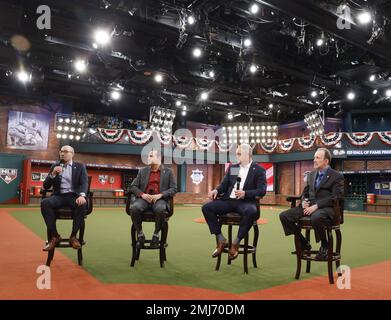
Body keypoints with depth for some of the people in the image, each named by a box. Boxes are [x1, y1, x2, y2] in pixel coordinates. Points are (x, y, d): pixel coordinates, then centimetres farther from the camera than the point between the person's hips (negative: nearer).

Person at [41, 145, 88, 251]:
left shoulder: (80, 166, 11)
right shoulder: (55, 166, 17)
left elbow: (84, 183, -3)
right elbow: (45, 186, 12)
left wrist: (82, 195, -25)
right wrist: (53, 174, -8)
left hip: (74, 196, -2)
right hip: (59, 196, 2)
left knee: (82, 204, -36)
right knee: (45, 203, -31)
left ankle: (73, 236, -21)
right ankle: (54, 235, -20)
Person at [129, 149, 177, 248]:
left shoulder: (168, 171, 11)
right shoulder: (143, 171, 18)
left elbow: (173, 189, 4)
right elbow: (133, 186, 12)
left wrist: (160, 195, -13)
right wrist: (142, 194, -9)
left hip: (159, 199, -2)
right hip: (144, 198, 2)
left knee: (161, 209, -38)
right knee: (134, 208, -32)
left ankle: (156, 235, -13)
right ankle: (140, 235, -10)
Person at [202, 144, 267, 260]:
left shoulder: (259, 170, 3)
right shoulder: (232, 168, 17)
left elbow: (262, 190, -7)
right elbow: (224, 184, 16)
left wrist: (245, 193, -23)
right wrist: (216, 190, -7)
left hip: (245, 201, -4)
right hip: (228, 200, 5)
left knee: (251, 211, -39)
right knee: (206, 207, -17)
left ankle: (236, 242, -19)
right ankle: (221, 240, -7)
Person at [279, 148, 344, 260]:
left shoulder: (337, 176, -1)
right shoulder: (311, 175, 19)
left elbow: (335, 197, -12)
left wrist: (316, 205, -21)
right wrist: (304, 201, 0)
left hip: (326, 208, -6)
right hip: (309, 206, 6)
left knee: (315, 218, -41)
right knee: (284, 216, -13)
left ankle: (324, 246, -11)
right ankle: (304, 244, 4)